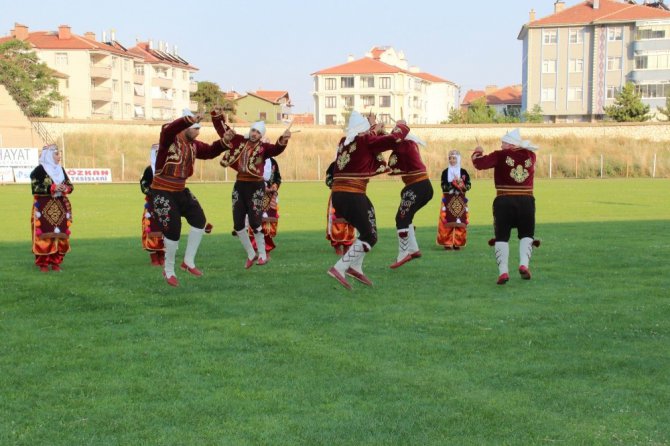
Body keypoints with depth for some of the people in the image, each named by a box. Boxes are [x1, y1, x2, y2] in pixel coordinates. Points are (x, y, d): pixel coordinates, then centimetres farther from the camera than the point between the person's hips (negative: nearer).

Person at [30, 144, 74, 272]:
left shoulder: (61, 170, 13)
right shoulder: (39, 170, -6)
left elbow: (70, 186, 13)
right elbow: (35, 188, -13)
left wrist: (65, 188, -10)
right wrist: (52, 188, -20)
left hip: (60, 208, 6)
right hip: (44, 209, -6)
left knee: (60, 235, 3)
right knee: (44, 236, -8)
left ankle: (55, 262, 11)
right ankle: (42, 263, -2)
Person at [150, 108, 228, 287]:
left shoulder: (193, 145, 5)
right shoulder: (169, 139, -18)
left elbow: (210, 151, 16)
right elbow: (168, 129, -40)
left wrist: (224, 142, -4)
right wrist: (191, 119, -54)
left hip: (181, 191, 8)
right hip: (162, 192, -8)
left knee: (199, 220, -2)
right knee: (173, 230, -6)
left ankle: (188, 262, 13)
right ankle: (168, 270, 16)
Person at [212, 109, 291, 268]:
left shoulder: (263, 147, -6)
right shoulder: (239, 141, 7)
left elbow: (277, 149, -25)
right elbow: (222, 129, 11)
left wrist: (284, 139, -44)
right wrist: (217, 114, -4)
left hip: (256, 186, -5)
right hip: (239, 185, 5)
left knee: (254, 222, -7)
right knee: (238, 224, 7)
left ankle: (262, 254, 11)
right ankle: (251, 254, 23)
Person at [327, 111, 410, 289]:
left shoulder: (344, 142, 14)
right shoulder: (366, 141, -5)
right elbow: (394, 139, -4)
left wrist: (375, 128, 42)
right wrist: (401, 126, 15)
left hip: (338, 195, 8)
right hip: (352, 196, -8)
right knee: (369, 237, 0)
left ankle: (355, 267, 17)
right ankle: (339, 269, -13)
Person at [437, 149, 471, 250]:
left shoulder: (464, 172, 5)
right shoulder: (445, 172, 4)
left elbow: (468, 186, 1)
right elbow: (443, 186, -4)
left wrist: (461, 183, -16)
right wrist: (453, 183, -17)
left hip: (460, 200, 1)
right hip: (448, 200, -1)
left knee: (460, 222, -2)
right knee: (447, 222, -6)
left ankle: (457, 243, 5)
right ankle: (447, 243, 0)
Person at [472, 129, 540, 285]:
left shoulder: (500, 156, -5)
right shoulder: (530, 155, 7)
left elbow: (480, 163, -11)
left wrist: (477, 152, 7)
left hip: (504, 202, -2)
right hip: (526, 201, 2)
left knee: (502, 237, 7)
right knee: (526, 235, 17)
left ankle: (503, 271, -5)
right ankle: (524, 264, -5)